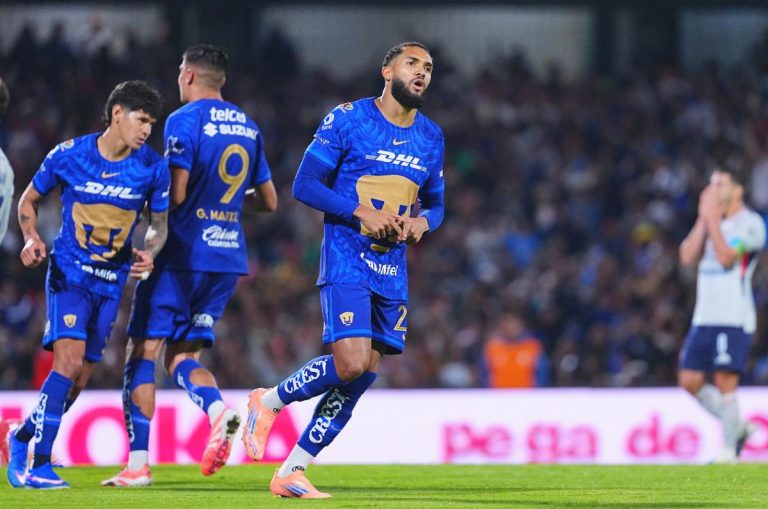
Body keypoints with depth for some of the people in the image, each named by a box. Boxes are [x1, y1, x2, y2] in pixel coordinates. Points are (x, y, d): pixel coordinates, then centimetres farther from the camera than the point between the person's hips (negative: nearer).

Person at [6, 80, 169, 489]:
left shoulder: (153, 168, -3)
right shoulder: (69, 155, -8)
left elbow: (159, 224, 9)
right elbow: (29, 199, 6)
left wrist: (149, 253, -12)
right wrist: (31, 238, -12)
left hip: (112, 281, 4)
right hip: (68, 272, -4)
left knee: (78, 381, 4)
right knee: (69, 359, -22)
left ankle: (24, 437, 30)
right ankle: (39, 464, -18)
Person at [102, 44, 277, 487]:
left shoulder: (184, 121, -9)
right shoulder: (249, 127, 13)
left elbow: (176, 194, -16)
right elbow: (270, 201, 17)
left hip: (182, 252, -6)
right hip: (229, 256, 6)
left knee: (143, 351, 1)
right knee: (183, 355, 13)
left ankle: (138, 463, -5)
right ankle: (219, 409, -19)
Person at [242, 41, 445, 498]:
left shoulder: (431, 138, 11)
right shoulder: (348, 119, -6)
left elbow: (436, 204, 21)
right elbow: (305, 185, -8)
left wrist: (422, 221, -3)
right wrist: (363, 212, -19)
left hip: (392, 270, 6)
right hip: (347, 260, -6)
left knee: (364, 376, 1)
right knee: (351, 363, -22)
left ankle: (291, 473, 10)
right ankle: (270, 401, 5)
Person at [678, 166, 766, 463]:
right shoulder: (712, 222, 17)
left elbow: (726, 257, -17)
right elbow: (688, 257, 5)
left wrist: (713, 219, -11)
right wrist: (703, 219, 1)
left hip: (734, 318, -8)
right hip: (704, 316, 8)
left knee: (725, 382, -10)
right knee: (689, 380, 2)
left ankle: (729, 451, -4)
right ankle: (737, 426, 18)